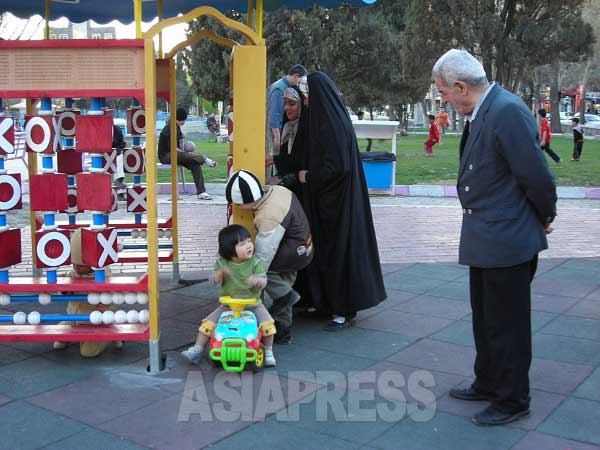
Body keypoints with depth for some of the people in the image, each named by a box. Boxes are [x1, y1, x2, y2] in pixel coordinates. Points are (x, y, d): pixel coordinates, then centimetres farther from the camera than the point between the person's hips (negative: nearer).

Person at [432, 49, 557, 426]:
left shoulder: (507, 111, -22)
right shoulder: (481, 113, 8)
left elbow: (537, 176, -21)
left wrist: (545, 220, -6)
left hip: (508, 241, -10)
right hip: (485, 239, 10)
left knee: (507, 324, 5)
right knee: (485, 319, 22)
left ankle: (512, 401, 21)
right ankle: (488, 384, 39)